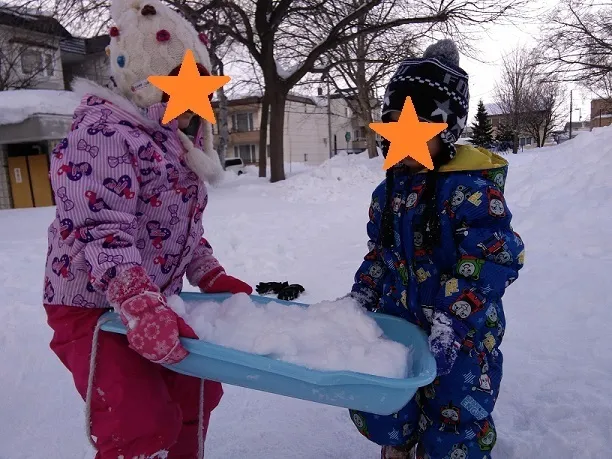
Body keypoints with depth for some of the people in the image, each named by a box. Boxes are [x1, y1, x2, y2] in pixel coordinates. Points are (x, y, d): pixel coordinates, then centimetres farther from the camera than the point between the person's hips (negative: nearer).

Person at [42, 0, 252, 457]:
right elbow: (100, 230, -30)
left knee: (196, 394, 19)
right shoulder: (103, 133, -20)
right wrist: (140, 306, -39)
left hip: (157, 303, 9)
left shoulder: (176, 141, 8)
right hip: (93, 306, -9)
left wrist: (212, 276, 4)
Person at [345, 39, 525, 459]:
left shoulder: (472, 188, -17)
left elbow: (492, 260, -23)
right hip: (398, 322, 6)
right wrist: (359, 297, 6)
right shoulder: (389, 190, 4)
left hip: (463, 334, -5)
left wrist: (452, 322, -30)